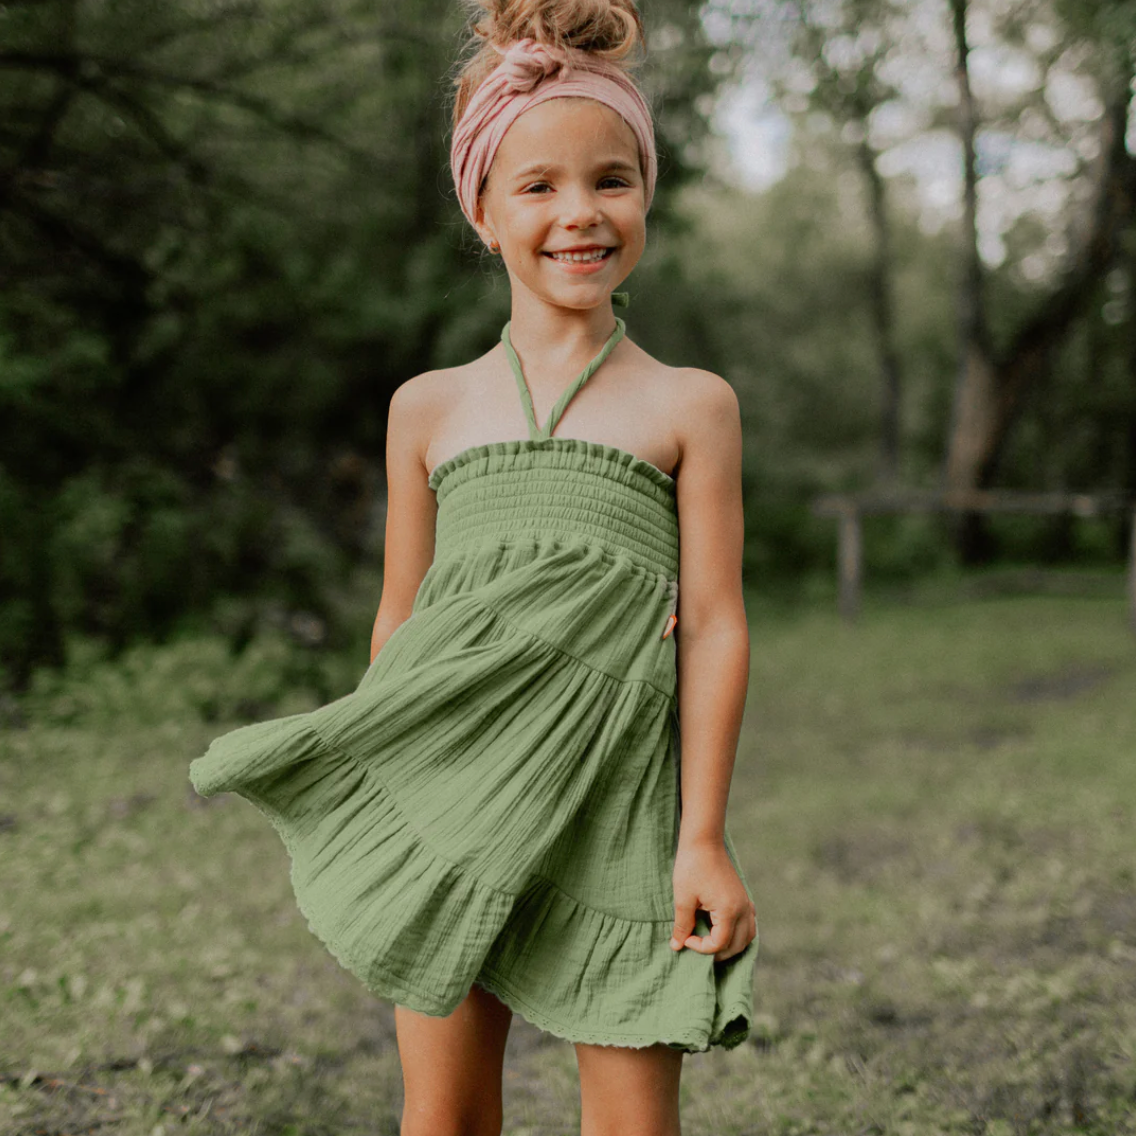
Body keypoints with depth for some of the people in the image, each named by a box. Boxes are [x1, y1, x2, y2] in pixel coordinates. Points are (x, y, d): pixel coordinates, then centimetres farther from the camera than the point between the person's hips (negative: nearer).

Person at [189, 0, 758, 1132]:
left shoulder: (690, 406, 2)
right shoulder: (428, 409, 8)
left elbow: (715, 623, -1)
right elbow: (398, 622, 12)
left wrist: (703, 836, -5)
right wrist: (371, 813, 14)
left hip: (613, 814, -2)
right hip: (450, 804, 2)